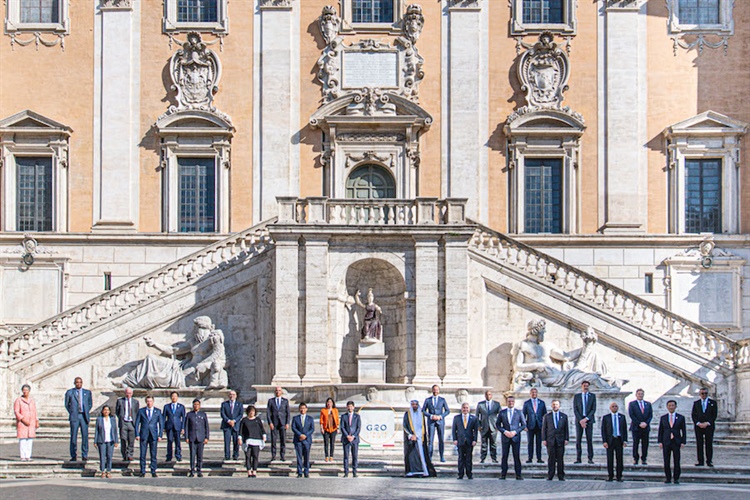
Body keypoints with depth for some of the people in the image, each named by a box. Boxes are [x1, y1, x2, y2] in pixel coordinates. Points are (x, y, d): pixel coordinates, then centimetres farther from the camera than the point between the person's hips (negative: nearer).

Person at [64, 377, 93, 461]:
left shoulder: (87, 392, 11)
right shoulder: (69, 392, 7)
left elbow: (90, 403, 17)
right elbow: (67, 404, 13)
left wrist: (86, 412, 6)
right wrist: (71, 413, 3)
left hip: (84, 416, 1)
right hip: (74, 416, -1)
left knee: (85, 436, -2)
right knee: (73, 436, -2)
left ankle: (84, 455, 4)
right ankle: (74, 456, 4)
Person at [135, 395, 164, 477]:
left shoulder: (157, 411, 6)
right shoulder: (141, 411, 7)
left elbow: (161, 424, 6)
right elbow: (137, 423, 6)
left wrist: (160, 435, -2)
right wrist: (137, 434, -3)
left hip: (153, 436, 0)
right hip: (143, 436, 0)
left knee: (153, 455, 1)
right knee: (142, 455, 0)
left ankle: (153, 472, 7)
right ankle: (143, 472, 6)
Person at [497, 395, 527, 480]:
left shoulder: (519, 412, 6)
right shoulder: (502, 412, 8)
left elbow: (523, 425, 5)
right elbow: (498, 425, 8)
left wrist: (515, 432, -8)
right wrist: (504, 431, -9)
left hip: (516, 437, -1)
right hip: (505, 437, 1)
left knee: (517, 456, -2)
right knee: (504, 456, 1)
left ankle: (518, 475, 1)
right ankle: (503, 474, 4)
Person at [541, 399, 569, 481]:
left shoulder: (564, 416, 10)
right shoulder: (547, 416, 9)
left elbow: (566, 428, 8)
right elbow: (544, 428, 7)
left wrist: (566, 439, -1)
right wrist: (544, 439, -2)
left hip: (560, 440, 0)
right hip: (550, 440, 0)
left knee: (560, 459, 1)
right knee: (551, 459, -1)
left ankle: (561, 476, 6)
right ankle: (550, 476, 3)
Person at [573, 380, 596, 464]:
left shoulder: (593, 396, 7)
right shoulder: (576, 396, 8)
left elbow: (593, 409, 0)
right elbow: (575, 410, 2)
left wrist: (586, 419, -11)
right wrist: (580, 420, -10)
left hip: (589, 420, -1)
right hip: (579, 420, 1)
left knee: (589, 439, -4)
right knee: (578, 439, -2)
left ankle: (590, 458, -2)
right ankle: (578, 458, -1)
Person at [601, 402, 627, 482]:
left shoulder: (622, 417, 9)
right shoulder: (606, 417, 5)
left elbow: (625, 429, 9)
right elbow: (603, 430, 2)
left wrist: (625, 440, 0)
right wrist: (604, 441, -7)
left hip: (619, 440, 1)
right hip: (610, 440, -1)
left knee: (619, 459, 1)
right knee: (610, 459, 0)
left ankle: (619, 477, 7)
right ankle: (610, 476, 6)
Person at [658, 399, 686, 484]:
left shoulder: (680, 418, 5)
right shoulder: (663, 418, 9)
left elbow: (684, 431, 4)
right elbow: (660, 431, 9)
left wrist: (683, 442, -3)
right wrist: (660, 442, 0)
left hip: (676, 442, -1)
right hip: (666, 442, 1)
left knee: (677, 461, -1)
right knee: (666, 462, 0)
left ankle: (676, 478, 7)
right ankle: (668, 478, 8)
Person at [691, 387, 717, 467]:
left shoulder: (713, 402, 7)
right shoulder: (696, 403, 12)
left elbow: (714, 414, 1)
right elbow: (694, 415, 8)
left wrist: (707, 423, -10)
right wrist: (698, 423, -8)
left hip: (709, 426, -2)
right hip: (698, 426, 2)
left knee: (709, 444, -3)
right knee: (699, 444, -1)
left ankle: (709, 461, 0)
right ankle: (700, 461, 1)